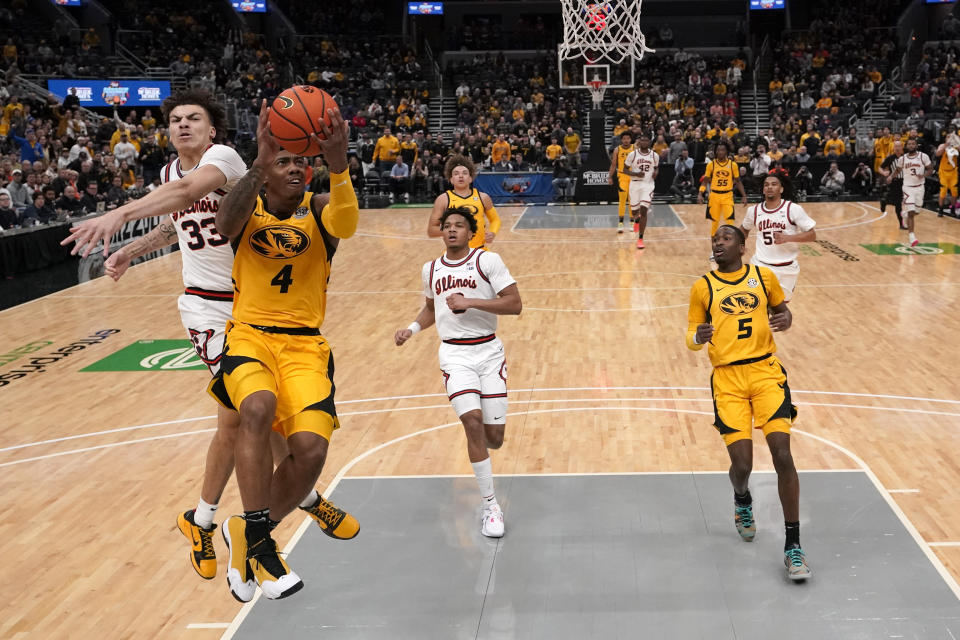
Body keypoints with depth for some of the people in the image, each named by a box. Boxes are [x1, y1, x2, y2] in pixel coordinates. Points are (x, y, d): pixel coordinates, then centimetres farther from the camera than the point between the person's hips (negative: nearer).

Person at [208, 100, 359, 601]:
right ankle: (259, 542, -20)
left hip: (305, 345, 1)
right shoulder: (249, 207, 5)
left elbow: (345, 222, -22)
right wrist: (259, 165, -34)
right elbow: (226, 223, -21)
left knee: (311, 448, -18)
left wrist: (338, 165, -40)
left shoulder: (318, 209, 4)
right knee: (259, 406, -33)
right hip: (249, 335, -1)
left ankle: (245, 533, 9)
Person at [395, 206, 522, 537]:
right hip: (455, 354, 1)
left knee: (494, 437, -1)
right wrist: (411, 329, 8)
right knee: (472, 421, -19)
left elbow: (515, 304, -12)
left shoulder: (488, 261, -4)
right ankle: (490, 506, -10)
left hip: (488, 351, -1)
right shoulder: (430, 270, 10)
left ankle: (480, 449, 40)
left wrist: (470, 302, -19)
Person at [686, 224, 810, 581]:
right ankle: (742, 502, 35)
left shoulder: (763, 277, 7)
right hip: (727, 378, 0)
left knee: (782, 454, -12)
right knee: (741, 464, -5)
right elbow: (692, 337, 7)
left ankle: (793, 545, -1)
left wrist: (785, 319, -1)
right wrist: (698, 337, -17)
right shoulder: (703, 287, 5)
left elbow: (781, 308, 23)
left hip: (766, 371, 1)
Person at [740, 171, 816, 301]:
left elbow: (812, 235, -10)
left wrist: (787, 238, -23)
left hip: (786, 268, -1)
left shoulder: (793, 209, -9)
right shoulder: (754, 210, 2)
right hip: (760, 266, 1)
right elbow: (744, 228, 24)